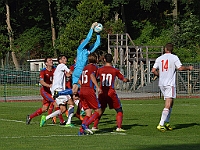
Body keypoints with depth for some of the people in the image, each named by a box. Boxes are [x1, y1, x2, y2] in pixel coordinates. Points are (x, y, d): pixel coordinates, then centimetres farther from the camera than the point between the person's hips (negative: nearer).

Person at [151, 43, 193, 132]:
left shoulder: (159, 59, 8)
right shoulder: (174, 57, -4)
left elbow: (153, 71, 6)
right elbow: (180, 68, -11)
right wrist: (188, 68, 7)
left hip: (161, 84, 6)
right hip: (170, 84, -6)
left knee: (170, 104, 18)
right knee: (168, 105, -9)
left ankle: (166, 122, 17)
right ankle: (161, 124, -19)